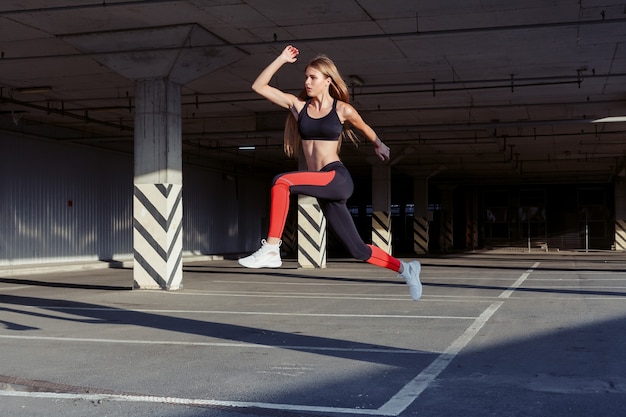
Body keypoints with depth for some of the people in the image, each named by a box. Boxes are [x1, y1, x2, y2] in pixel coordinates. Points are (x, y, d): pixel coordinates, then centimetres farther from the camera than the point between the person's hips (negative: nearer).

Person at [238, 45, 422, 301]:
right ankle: (405, 269, 29)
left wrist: (379, 146, 37)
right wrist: (282, 59, 5)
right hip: (321, 188, 5)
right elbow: (259, 87, 7)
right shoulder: (298, 105, 10)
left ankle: (271, 250, -24)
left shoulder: (343, 110, 1)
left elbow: (366, 130, 21)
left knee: (282, 182, -28)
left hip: (338, 179, -5)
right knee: (359, 251, 9)